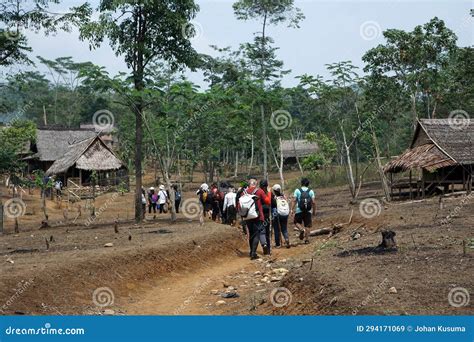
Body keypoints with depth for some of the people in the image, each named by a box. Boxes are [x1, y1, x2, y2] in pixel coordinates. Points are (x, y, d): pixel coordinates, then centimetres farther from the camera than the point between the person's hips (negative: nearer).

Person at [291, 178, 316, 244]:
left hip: (299, 211, -1)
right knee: (307, 225, 7)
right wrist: (314, 211, 8)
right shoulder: (311, 191, 3)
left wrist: (292, 209, -6)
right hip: (308, 211, 1)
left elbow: (294, 200, -8)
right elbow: (313, 202, -2)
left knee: (297, 222, 17)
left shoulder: (297, 190, 0)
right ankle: (307, 239, 4)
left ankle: (302, 229, -11)